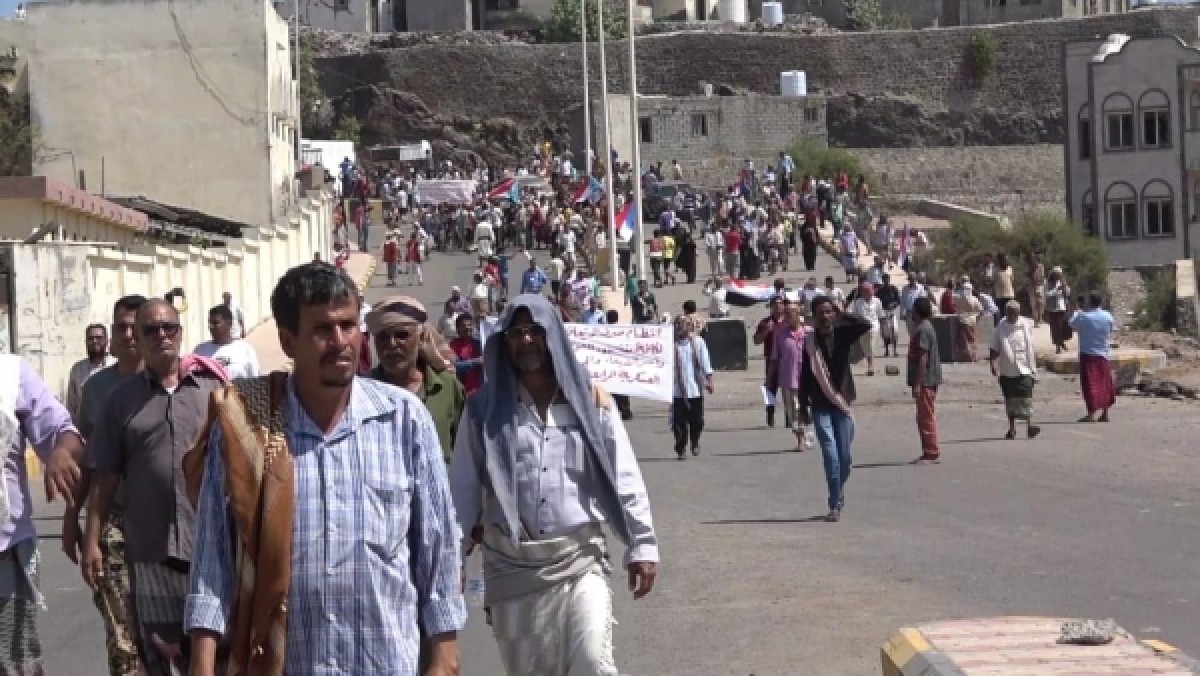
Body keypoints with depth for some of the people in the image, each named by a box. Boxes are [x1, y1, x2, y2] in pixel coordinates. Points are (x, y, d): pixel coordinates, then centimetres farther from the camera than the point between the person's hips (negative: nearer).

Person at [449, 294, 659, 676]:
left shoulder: (590, 400, 1)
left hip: (580, 557, -1)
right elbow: (463, 485, 3)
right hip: (512, 563, 1)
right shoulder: (485, 407, 1)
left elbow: (624, 478, 2)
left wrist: (642, 545, -1)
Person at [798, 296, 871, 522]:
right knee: (831, 454, -12)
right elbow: (805, 376, 2)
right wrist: (804, 407, 2)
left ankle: (837, 498, 27)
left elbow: (865, 325, -15)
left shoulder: (843, 334, 2)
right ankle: (835, 505, -9)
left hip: (842, 403, 2)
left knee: (846, 457, 5)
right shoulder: (809, 341, -2)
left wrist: (841, 315, -11)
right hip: (820, 406, -2)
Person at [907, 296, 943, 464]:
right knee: (926, 417, 14)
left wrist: (917, 384, -22)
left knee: (926, 417, -7)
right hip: (929, 381, 10)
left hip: (925, 381, -10)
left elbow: (923, 358, -21)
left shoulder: (923, 330, -16)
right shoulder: (926, 328, 16)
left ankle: (931, 453, -5)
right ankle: (931, 452, 19)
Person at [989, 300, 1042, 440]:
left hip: (1024, 370, -1)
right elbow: (994, 349, 6)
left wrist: (1033, 369, 6)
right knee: (1010, 400, 7)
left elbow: (1030, 349, 7)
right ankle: (1012, 428, 16)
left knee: (1026, 397, -14)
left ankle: (1029, 424, -14)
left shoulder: (1025, 326, 3)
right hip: (1007, 370, 1)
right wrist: (993, 364, -9)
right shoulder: (1001, 328, 2)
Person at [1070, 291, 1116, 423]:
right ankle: (1105, 413, 19)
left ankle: (1091, 413, -12)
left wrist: (1081, 310, 13)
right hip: (1102, 355, 3)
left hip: (1087, 355, -3)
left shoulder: (1083, 316, -12)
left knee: (1090, 384, -5)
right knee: (1104, 383, 13)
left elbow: (1072, 324, 4)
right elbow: (1112, 327, 14)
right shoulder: (1107, 316, -3)